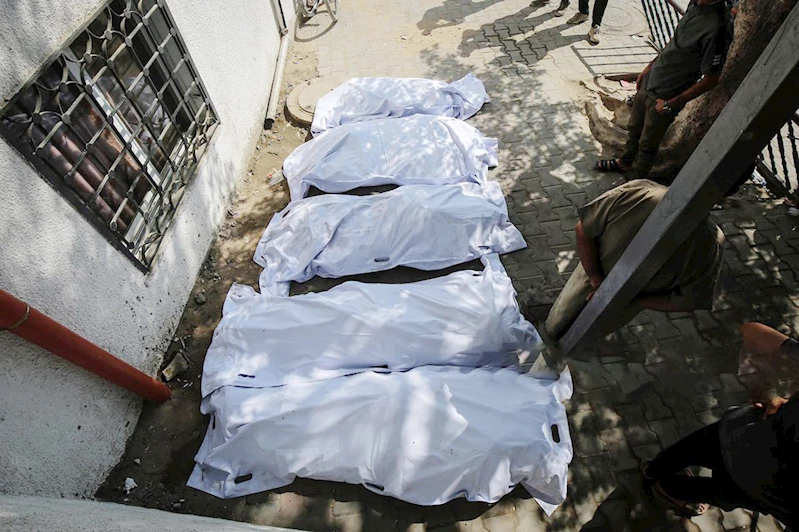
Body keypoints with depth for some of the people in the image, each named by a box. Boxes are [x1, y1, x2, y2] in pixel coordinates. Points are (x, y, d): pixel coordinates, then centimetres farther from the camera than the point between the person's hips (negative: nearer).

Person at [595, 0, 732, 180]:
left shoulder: (716, 28, -29)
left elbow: (711, 79, -23)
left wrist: (672, 103, -20)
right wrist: (650, 66, 13)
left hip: (664, 97, -8)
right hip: (650, 81, 8)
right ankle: (624, 163, 50)